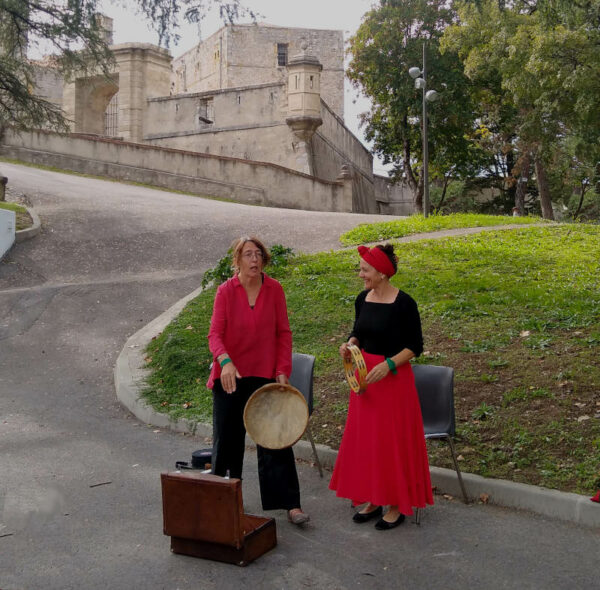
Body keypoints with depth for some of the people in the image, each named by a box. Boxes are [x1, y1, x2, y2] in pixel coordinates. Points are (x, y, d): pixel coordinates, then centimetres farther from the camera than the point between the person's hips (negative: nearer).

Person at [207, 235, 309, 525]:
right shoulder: (225, 291, -6)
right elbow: (215, 333, -14)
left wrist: (283, 371, -6)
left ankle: (290, 504, 4)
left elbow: (283, 333, 2)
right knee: (227, 439, 11)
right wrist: (225, 361, -32)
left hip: (265, 376, 0)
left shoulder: (274, 289, -2)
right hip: (230, 376, 0)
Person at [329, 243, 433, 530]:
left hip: (393, 375, -7)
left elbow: (415, 346, -11)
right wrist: (350, 345, -4)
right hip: (365, 373, 7)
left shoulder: (403, 303, -15)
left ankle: (397, 506, 15)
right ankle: (373, 499, 26)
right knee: (365, 439, 12)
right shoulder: (363, 299, 4)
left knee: (393, 441, 1)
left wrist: (389, 364, -23)